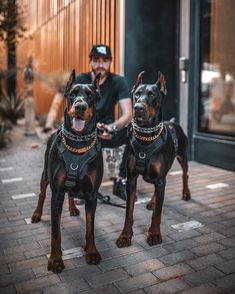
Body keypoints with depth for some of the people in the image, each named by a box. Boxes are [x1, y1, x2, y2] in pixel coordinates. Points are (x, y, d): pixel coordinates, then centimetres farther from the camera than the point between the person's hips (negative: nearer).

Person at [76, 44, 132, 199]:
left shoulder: (119, 82, -7)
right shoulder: (80, 81, -7)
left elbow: (128, 114, -18)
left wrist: (112, 127, -39)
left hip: (109, 133, 1)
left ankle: (121, 181, -10)